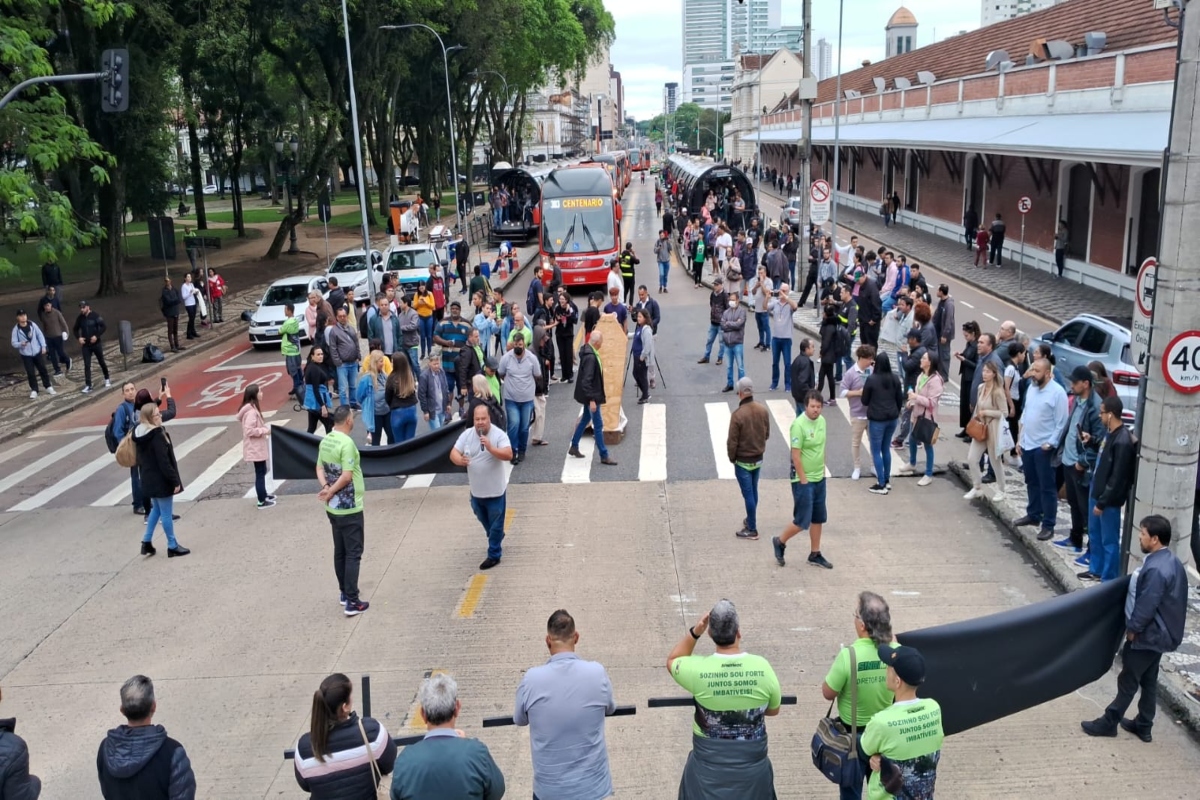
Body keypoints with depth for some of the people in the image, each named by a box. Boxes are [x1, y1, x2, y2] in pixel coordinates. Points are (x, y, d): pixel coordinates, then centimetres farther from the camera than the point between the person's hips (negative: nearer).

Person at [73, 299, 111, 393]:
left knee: (101, 362, 13)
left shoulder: (95, 316, -11)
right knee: (87, 365, -2)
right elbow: (75, 329, 15)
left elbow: (104, 327, -11)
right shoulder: (79, 318, 1)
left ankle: (107, 379, 34)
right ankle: (88, 386, -2)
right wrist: (79, 337, -2)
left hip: (96, 344, -3)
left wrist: (97, 336, -19)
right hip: (85, 345, 3)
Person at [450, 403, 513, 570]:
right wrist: (460, 460, -28)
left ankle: (494, 555, 21)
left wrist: (490, 448, -39)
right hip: (476, 490, 5)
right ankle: (496, 538, 52)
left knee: (495, 524, 8)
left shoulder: (499, 435, -17)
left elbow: (508, 455, -27)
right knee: (483, 519, 26)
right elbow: (453, 453, -6)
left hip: (496, 490, -5)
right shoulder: (466, 434, -5)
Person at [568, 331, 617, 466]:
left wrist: (601, 395, 19)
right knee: (598, 425, -1)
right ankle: (604, 456, 8)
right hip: (591, 395, -10)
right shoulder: (590, 357, -27)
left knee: (586, 419, 22)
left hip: (591, 394, 10)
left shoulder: (589, 351, 3)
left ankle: (574, 447, 34)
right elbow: (586, 381, -28)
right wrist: (592, 400, -25)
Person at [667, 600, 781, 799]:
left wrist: (694, 632, -9)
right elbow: (773, 710, 1)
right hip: (752, 763, 1)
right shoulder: (762, 667, -15)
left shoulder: (698, 669, -19)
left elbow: (671, 662, 4)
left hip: (708, 764, -1)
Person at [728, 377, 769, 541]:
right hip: (758, 458, 6)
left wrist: (732, 458, -1)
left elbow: (732, 441, -18)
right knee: (753, 491, 21)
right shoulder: (763, 410, -7)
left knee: (748, 494, 3)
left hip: (743, 461, -6)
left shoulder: (737, 414, -25)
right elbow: (767, 434, 5)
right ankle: (750, 520, 37)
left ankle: (752, 529, 11)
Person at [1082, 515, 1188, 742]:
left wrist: (1132, 628, -11)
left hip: (1147, 635, -9)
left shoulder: (1156, 569, -29)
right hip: (1159, 633, 9)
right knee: (1148, 680, 19)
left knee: (1128, 680, 4)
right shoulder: (1170, 561, 4)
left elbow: (1146, 606, -26)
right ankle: (1143, 726, 29)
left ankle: (1109, 722, 17)